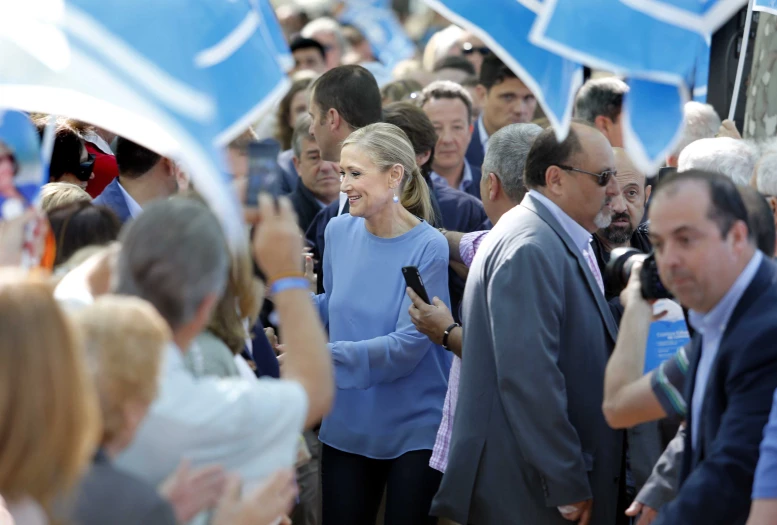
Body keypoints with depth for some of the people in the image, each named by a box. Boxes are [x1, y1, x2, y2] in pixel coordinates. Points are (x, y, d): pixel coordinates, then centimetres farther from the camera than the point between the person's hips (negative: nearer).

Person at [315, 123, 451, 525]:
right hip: (348, 425, 5)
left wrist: (324, 355, -27)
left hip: (415, 430, -5)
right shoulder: (340, 231, 0)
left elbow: (408, 345, -21)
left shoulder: (428, 247, -16)